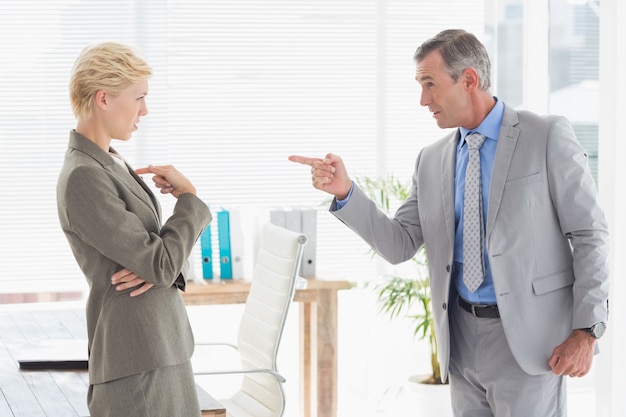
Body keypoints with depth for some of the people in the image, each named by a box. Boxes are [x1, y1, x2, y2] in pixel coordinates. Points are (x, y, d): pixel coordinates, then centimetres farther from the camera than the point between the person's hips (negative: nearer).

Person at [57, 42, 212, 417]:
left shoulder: (111, 164, 13)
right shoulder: (83, 179, -17)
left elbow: (164, 247, 15)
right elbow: (162, 265, -18)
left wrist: (161, 267, -9)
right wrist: (189, 198, -3)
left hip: (163, 347, 9)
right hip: (137, 366, -9)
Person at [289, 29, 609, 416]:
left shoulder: (548, 136, -5)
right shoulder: (431, 160, 10)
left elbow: (590, 234, -6)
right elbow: (400, 245, 9)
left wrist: (586, 330, -13)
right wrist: (345, 192, -6)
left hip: (528, 337, -5)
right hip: (462, 339, 5)